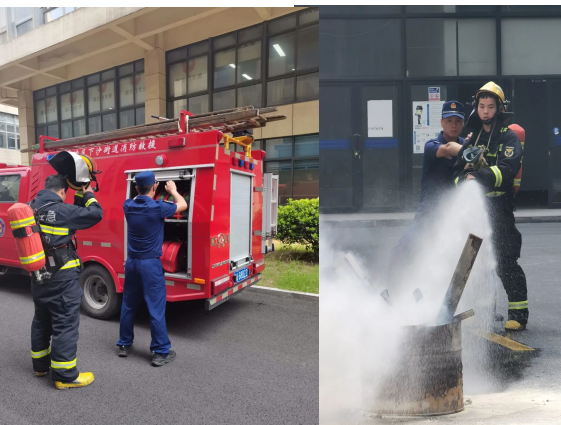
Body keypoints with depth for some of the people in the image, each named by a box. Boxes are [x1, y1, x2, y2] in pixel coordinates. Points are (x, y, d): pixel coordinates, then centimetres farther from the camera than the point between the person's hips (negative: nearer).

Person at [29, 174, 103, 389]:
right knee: (65, 324, -1)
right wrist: (89, 195, -1)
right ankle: (65, 376, 7)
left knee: (41, 320, 21)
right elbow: (96, 214, -18)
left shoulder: (31, 208, 4)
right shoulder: (62, 211, -20)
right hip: (62, 277, -8)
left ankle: (40, 365, 37)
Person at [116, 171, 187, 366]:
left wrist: (144, 189, 33)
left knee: (128, 305, 18)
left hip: (132, 262, 6)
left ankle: (124, 344, 31)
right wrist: (173, 190, 17)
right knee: (156, 308, 1)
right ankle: (161, 352, 8)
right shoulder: (157, 208, -16)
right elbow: (183, 205, 1)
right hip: (150, 263, -6)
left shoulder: (128, 206, -1)